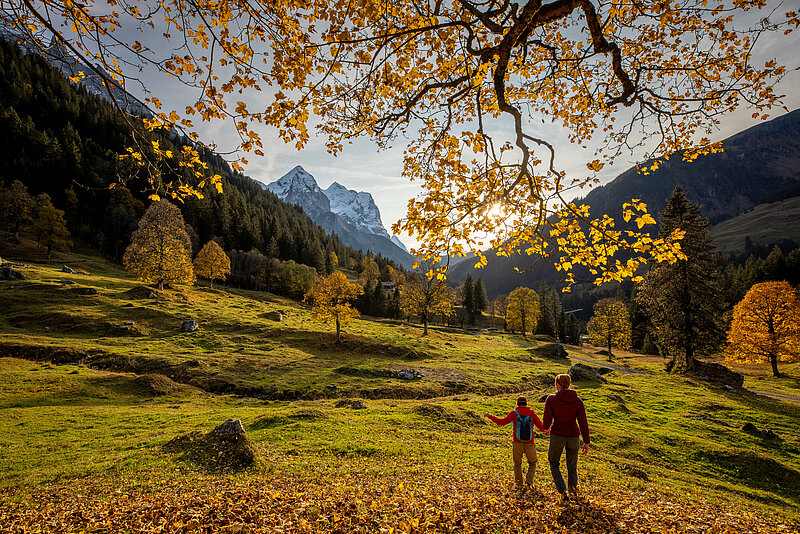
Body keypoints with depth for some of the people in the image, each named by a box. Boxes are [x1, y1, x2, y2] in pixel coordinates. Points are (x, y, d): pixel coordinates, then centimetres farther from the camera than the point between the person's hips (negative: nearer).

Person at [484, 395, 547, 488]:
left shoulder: (514, 413, -5)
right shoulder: (532, 414, 0)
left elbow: (502, 422, -12)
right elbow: (541, 427, 2)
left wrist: (490, 416, -3)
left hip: (517, 444, 0)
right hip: (529, 445, 1)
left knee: (517, 463, 21)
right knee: (532, 464, 22)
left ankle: (519, 483, 15)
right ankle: (529, 479, 3)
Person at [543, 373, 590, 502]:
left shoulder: (551, 399, -10)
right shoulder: (578, 400, -4)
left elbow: (547, 422, -9)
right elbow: (583, 423, -7)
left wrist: (547, 427, 15)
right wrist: (586, 442, 2)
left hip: (557, 436, -2)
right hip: (573, 437, 2)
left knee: (554, 464, 21)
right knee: (572, 463, 27)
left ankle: (563, 492, 6)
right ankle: (573, 486, 46)